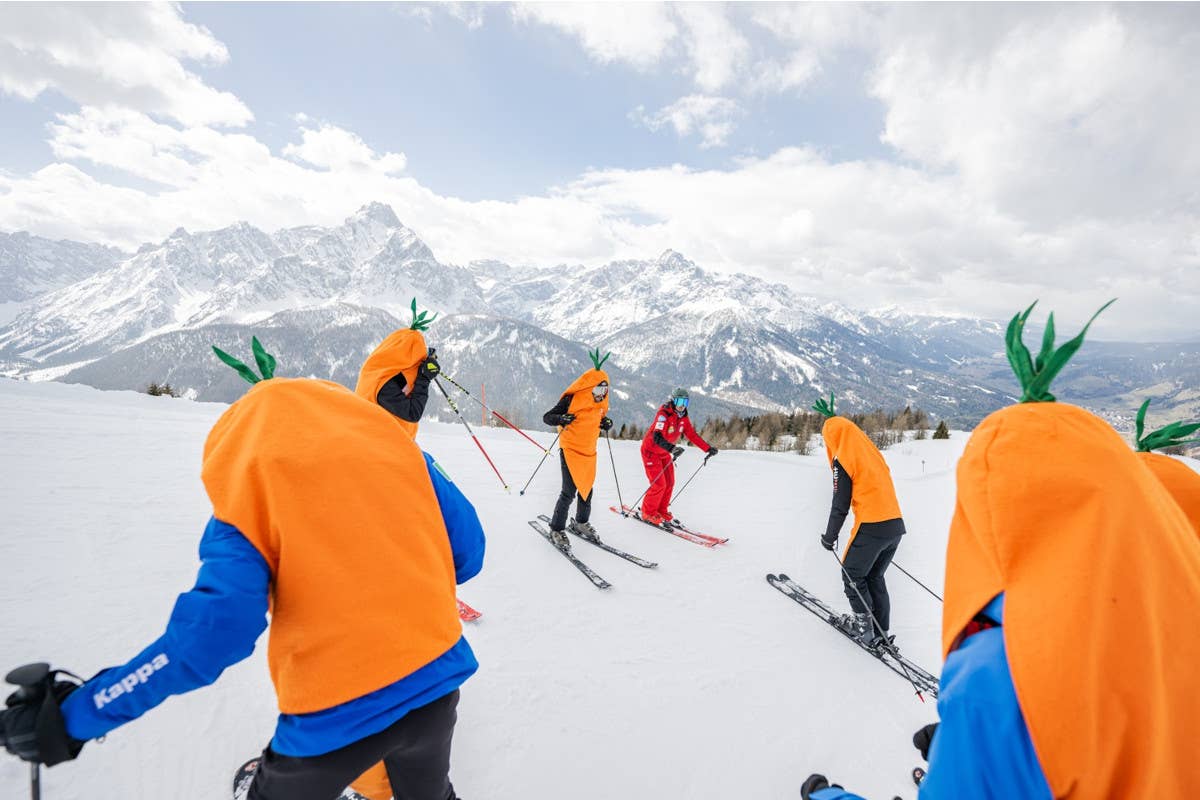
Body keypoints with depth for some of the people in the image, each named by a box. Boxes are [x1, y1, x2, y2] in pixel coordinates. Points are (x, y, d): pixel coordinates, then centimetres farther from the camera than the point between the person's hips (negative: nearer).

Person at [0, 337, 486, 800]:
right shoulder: (390, 441, -1)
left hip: (340, 713, -2)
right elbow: (468, 552, 2)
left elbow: (211, 634, -15)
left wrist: (73, 717, -1)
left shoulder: (247, 483, -7)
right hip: (435, 681, 2)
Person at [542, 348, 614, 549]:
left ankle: (581, 523, 37)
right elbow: (547, 417, -12)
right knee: (569, 491, -9)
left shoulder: (600, 404, 7)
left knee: (587, 490, 14)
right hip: (571, 451, -7)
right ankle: (556, 529, 8)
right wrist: (561, 419, -31)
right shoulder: (572, 400, -14)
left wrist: (605, 424, 1)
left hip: (589, 453, 7)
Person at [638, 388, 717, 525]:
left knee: (669, 484, 8)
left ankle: (661, 511, 25)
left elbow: (692, 435, 5)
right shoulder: (663, 414, -27)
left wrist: (708, 448, -1)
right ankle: (648, 512, 7)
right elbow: (657, 437, -40)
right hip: (651, 451, -8)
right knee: (659, 484, -11)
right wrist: (672, 448, -56)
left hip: (665, 453, 8)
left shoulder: (683, 417, -3)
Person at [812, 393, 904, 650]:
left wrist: (830, 537, -1)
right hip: (896, 525, 8)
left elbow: (840, 505, -9)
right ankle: (881, 634, 24)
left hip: (871, 527, -8)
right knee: (874, 578, 21)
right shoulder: (871, 450, 10)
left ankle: (864, 627, 15)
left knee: (853, 576, 12)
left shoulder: (842, 459, -9)